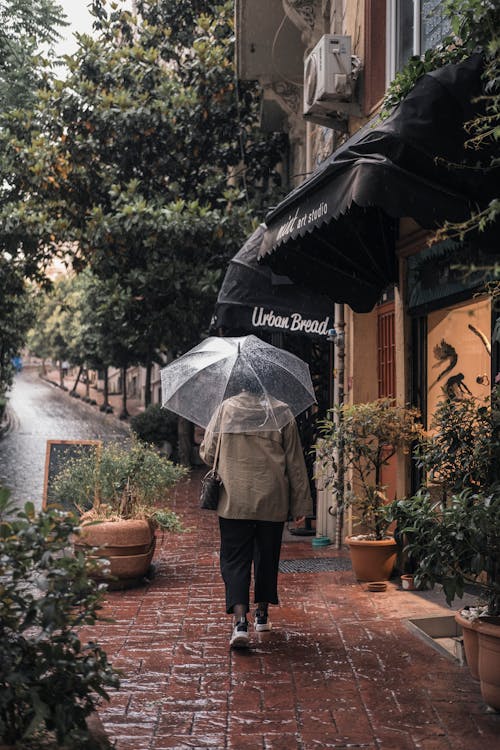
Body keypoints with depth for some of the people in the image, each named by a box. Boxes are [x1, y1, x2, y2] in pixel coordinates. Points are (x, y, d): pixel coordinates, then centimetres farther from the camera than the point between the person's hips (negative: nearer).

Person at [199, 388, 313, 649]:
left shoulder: (226, 408, -2)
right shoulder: (281, 412, -2)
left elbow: (207, 453, 3)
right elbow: (295, 463, 0)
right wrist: (301, 504, 6)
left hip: (233, 502, -1)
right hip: (272, 502, 1)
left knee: (235, 559, 1)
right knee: (267, 557, 17)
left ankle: (240, 620, -16)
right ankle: (262, 615, 29)